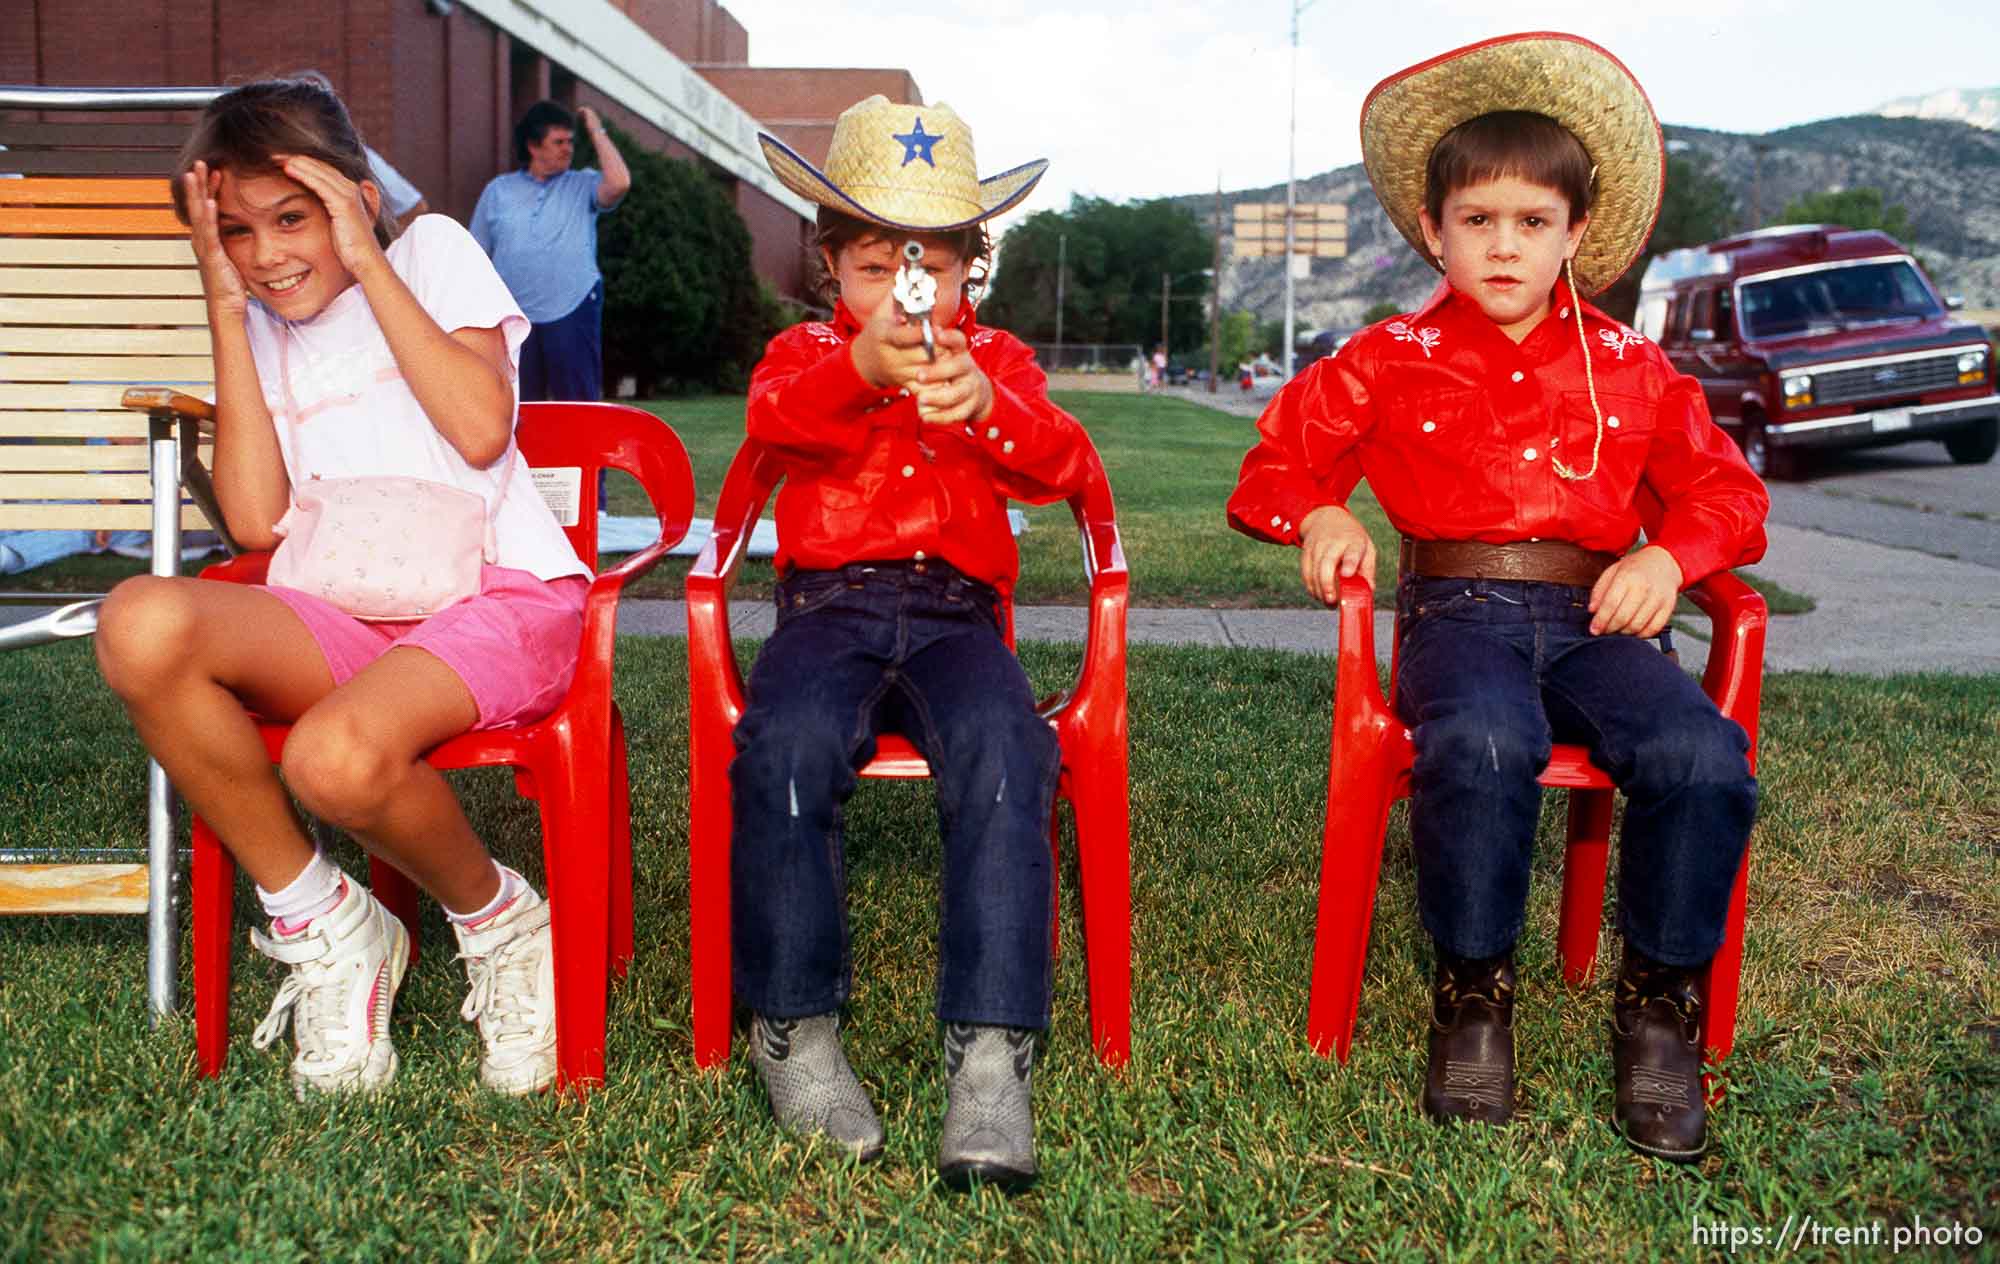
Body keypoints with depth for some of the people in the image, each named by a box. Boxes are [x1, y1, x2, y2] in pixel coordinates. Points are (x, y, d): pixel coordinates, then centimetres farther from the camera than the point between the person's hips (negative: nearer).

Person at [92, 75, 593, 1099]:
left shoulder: (432, 250, 8)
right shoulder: (259, 329, 18)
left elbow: (480, 430, -11)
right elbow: (255, 521, 1)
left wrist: (367, 262, -6)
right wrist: (225, 304, 4)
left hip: (499, 596, -4)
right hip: (347, 616, 5)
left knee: (337, 758, -35)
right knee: (141, 623, -27)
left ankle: (499, 921, -1)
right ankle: (322, 928, -10)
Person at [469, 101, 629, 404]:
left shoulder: (582, 186, 8)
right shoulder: (497, 190, 12)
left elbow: (619, 183, -15)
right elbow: (476, 257, 13)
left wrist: (597, 131, -3)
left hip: (572, 311, -2)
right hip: (513, 319, 2)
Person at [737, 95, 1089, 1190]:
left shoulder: (996, 359, 18)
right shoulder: (806, 351, 15)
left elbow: (1061, 465, -4)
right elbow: (773, 417, -13)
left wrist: (983, 405, -28)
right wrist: (863, 367, -37)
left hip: (954, 612, 1)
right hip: (830, 605, 0)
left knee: (1003, 747, -33)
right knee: (785, 745, -33)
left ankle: (991, 1053, -33)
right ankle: (792, 1026, -15)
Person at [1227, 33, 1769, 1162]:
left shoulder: (1631, 370, 18)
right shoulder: (1390, 361, 13)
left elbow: (1726, 496, 21)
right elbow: (1276, 465, 18)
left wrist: (1671, 554, -1)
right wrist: (1319, 515, -5)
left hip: (1594, 616, 2)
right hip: (1460, 611, -2)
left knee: (1703, 757, -29)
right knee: (1481, 745, -38)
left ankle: (1662, 1003, -6)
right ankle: (1475, 993, -14)